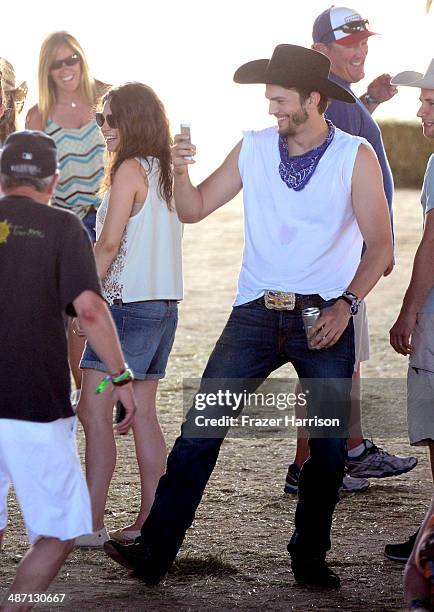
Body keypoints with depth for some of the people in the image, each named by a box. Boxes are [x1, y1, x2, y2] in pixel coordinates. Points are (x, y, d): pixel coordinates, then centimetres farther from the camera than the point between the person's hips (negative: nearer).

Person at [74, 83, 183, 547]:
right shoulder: (164, 170, 12)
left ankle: (91, 523, -10)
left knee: (92, 412, -7)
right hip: (165, 302, 9)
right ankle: (149, 518, 12)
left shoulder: (130, 169, -11)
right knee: (142, 413, 11)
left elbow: (108, 243, -14)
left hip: (127, 304, -9)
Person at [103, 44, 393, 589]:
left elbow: (379, 245, -1)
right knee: (201, 427, -7)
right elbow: (194, 210, 10)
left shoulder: (356, 157, -2)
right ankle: (155, 551, -6)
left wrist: (347, 303, -13)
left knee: (329, 448, 1)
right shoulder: (253, 149, 6)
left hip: (323, 317, -2)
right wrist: (181, 173, -9)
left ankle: (309, 558, 19)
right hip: (256, 313, 2)